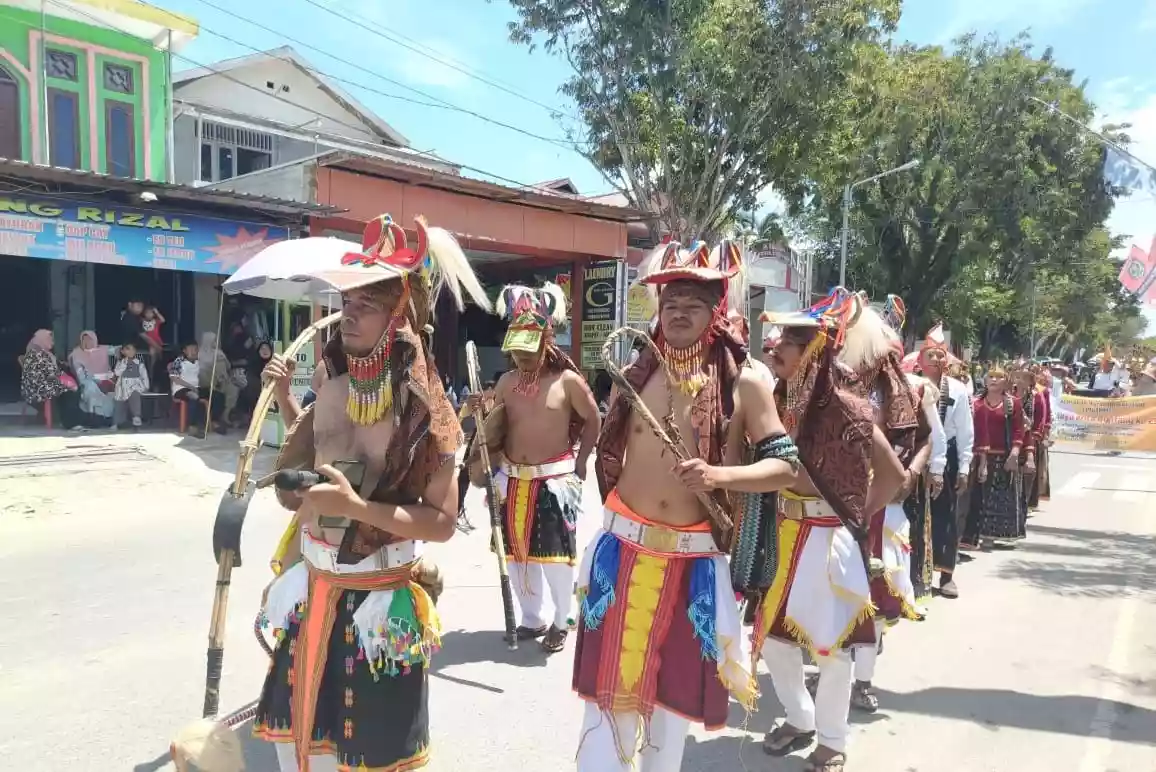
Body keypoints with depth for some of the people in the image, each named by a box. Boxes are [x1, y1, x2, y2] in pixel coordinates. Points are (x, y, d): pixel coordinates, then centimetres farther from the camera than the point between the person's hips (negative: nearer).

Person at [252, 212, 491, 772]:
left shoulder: (424, 411, -19)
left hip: (381, 594, -6)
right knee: (293, 724, 20)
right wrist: (284, 394, 6)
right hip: (313, 582, 6)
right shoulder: (333, 387, -2)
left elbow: (442, 522, -19)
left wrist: (356, 506, -28)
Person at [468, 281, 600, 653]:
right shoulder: (506, 382, 4)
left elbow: (594, 421, 1)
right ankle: (532, 619, 31)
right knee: (516, 552, 13)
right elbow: (495, 431, 9)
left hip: (555, 480, -5)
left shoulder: (568, 380, -9)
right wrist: (482, 414, -11)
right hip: (514, 480, 5)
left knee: (557, 555, 0)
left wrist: (580, 462, -3)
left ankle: (560, 622, 21)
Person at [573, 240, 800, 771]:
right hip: (624, 550, 1)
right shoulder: (633, 376, 3)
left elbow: (785, 467, -6)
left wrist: (720, 475, -22)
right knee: (611, 680, 5)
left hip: (695, 559, -1)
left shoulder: (744, 383, -5)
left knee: (676, 686, 15)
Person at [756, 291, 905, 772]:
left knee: (832, 643, 7)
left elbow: (894, 475, -4)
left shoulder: (843, 409, -12)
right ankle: (799, 719, 38)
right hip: (779, 533, 5)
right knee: (772, 637, 13)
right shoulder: (774, 401, 1)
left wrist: (857, 515, 0)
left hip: (828, 537, -5)